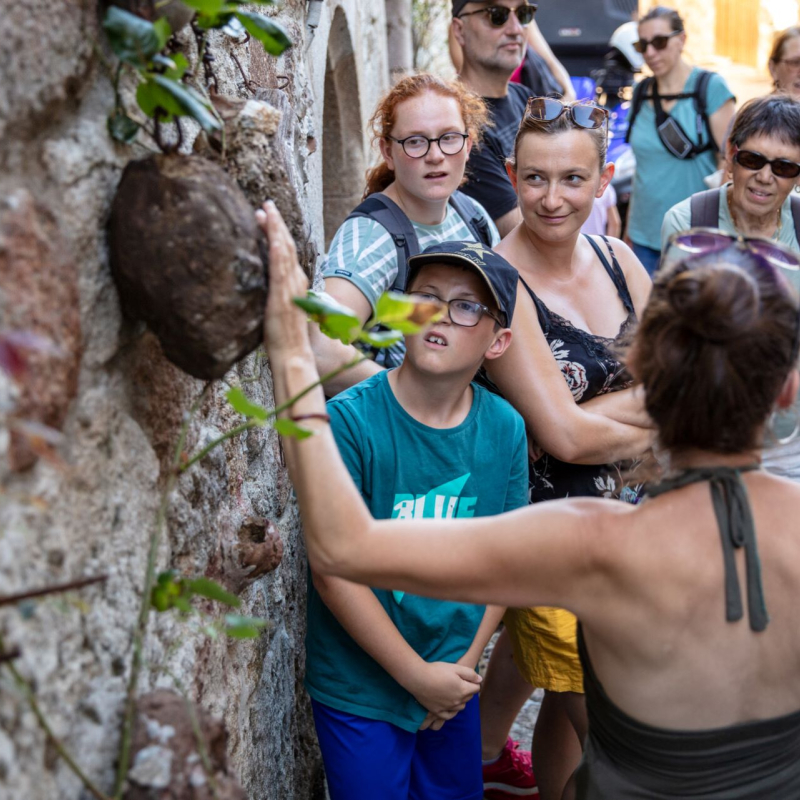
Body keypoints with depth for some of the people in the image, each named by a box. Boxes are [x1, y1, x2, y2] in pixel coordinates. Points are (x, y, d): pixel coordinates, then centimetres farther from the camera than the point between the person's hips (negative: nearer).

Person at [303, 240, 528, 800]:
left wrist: (467, 663, -2)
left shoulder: (504, 427, -6)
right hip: (361, 689, -4)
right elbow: (334, 570, -19)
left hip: (455, 683, 4)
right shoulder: (349, 420, -20)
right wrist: (417, 675, -14)